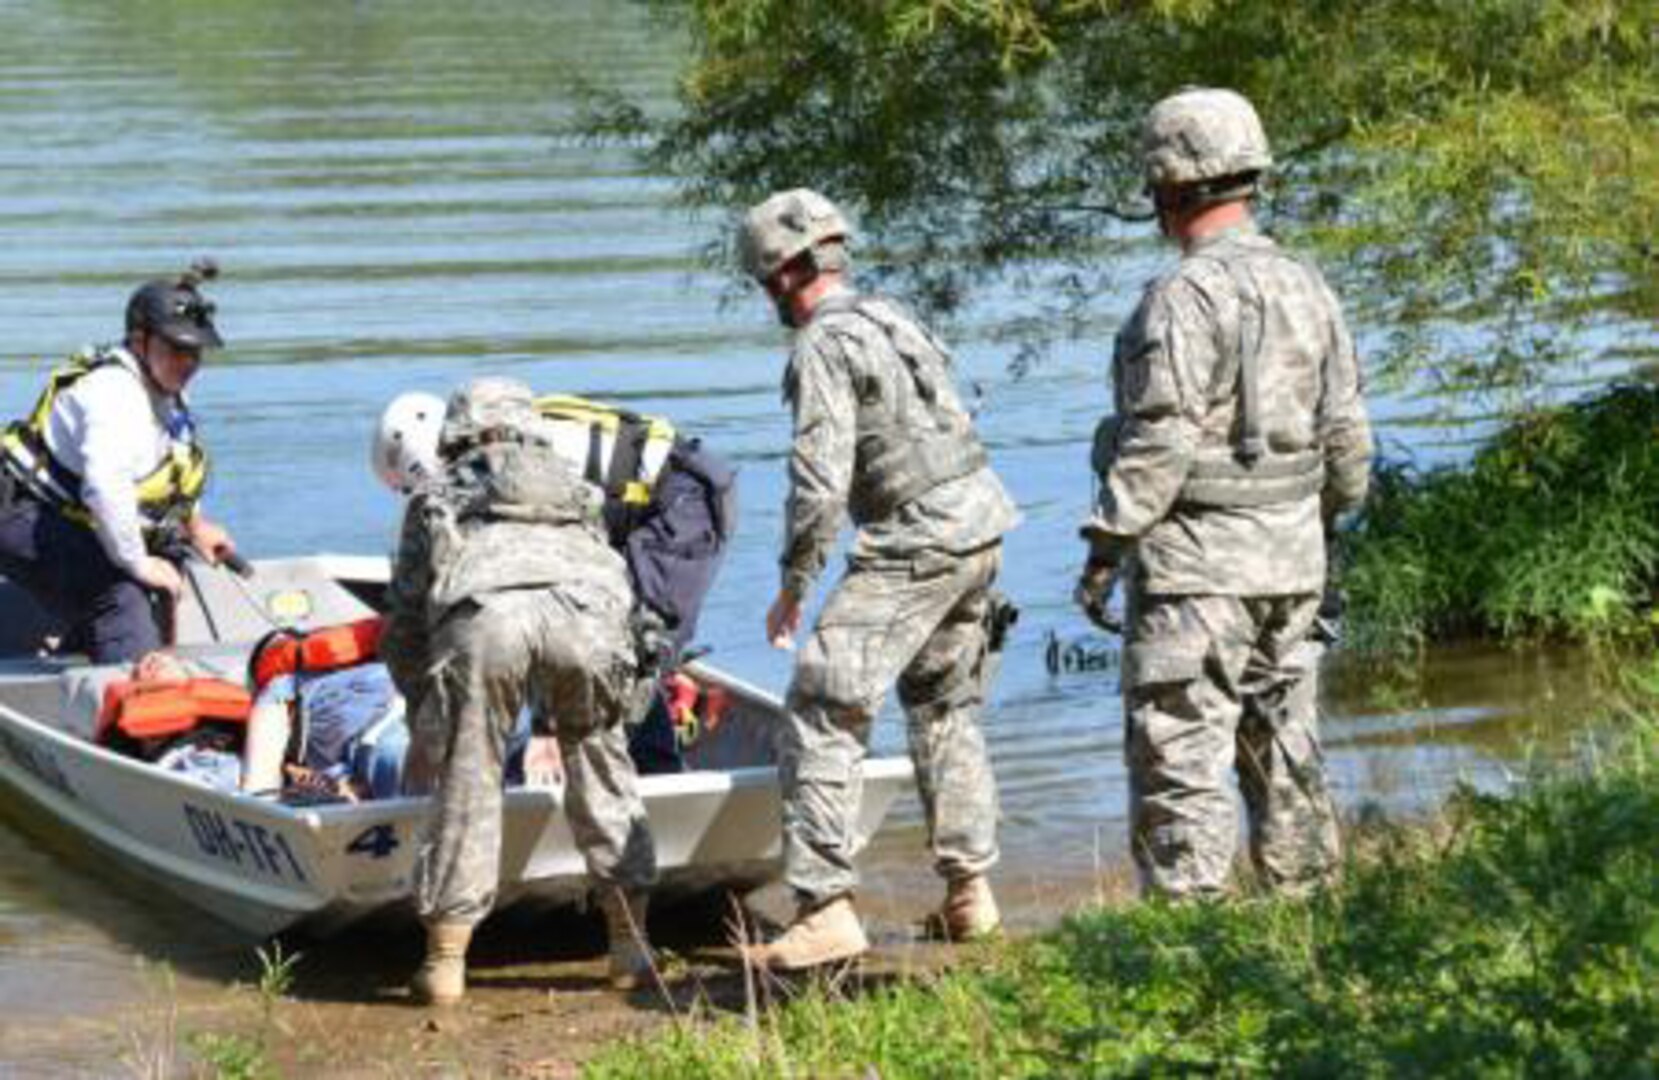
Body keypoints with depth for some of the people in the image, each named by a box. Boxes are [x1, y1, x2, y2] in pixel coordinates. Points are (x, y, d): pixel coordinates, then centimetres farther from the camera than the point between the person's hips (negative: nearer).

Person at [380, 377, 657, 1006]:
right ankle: (630, 943, 20)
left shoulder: (436, 498, 35)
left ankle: (445, 961, 14)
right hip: (584, 603, 2)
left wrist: (423, 719, 48)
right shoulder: (572, 488, 41)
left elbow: (404, 624, 33)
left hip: (481, 611, -1)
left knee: (466, 783, 11)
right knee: (601, 766, 20)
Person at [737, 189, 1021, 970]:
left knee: (822, 717, -9)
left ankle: (826, 908, -15)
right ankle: (969, 891, 24)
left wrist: (793, 584, -8)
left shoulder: (823, 346, -11)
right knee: (945, 708, 23)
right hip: (981, 527, 9)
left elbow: (821, 477, -18)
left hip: (913, 545, -9)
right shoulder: (891, 319, 17)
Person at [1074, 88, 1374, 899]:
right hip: (1293, 559, 8)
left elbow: (1160, 442, -18)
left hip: (1197, 563, -8)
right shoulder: (1305, 288, 10)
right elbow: (1347, 435, 13)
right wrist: (1318, 525, 25)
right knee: (1284, 749, 14)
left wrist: (1105, 549, -13)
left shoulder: (1185, 296, -14)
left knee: (1180, 759, -6)